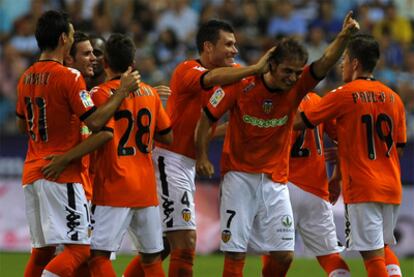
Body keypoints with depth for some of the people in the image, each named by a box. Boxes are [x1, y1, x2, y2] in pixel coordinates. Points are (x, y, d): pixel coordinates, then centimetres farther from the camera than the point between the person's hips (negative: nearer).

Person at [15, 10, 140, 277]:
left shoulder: (26, 77, 11)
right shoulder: (69, 76, -12)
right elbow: (95, 121, -17)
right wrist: (123, 91, -9)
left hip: (32, 173, 8)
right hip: (63, 175, -8)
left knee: (42, 249, 13)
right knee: (78, 249, -10)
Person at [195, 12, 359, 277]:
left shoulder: (297, 87, -6)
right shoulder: (241, 86, -13)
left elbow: (325, 63, -22)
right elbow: (208, 116, -2)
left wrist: (344, 37, -38)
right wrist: (202, 155, -3)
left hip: (276, 182, 3)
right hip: (239, 177, -3)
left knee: (284, 254, -1)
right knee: (236, 252, -6)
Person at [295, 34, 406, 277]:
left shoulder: (343, 95, -7)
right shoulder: (394, 98, 8)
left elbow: (301, 122, -3)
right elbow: (398, 149, 14)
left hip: (362, 187, -6)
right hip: (392, 187, 6)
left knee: (373, 254, -5)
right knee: (384, 245, 21)